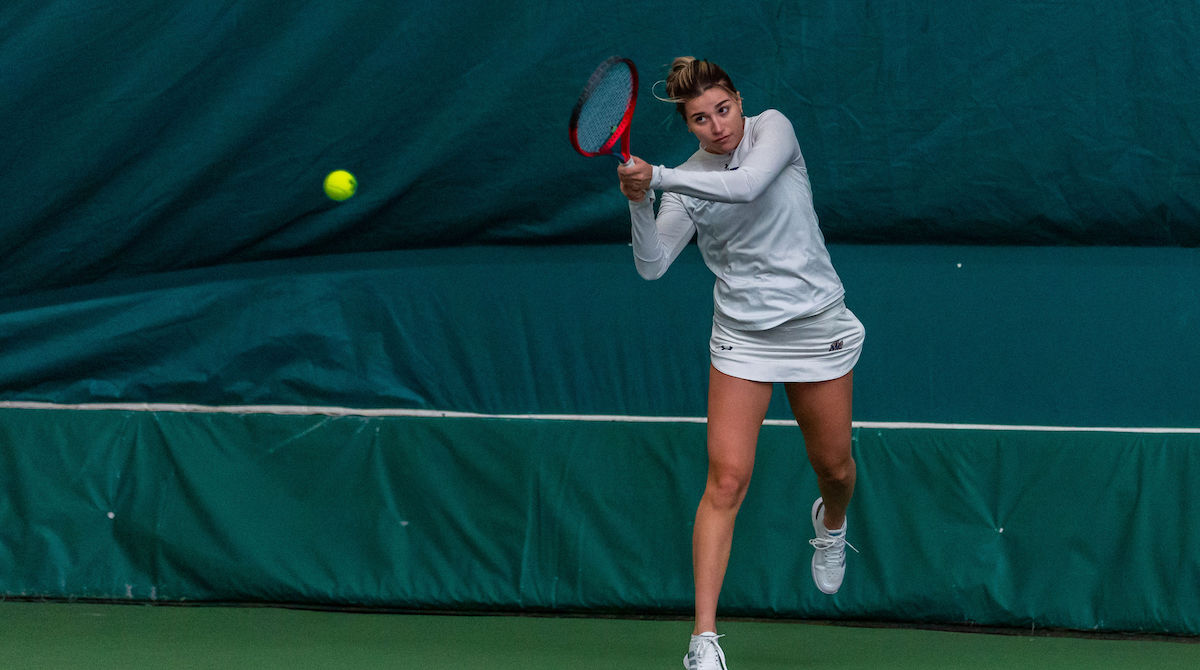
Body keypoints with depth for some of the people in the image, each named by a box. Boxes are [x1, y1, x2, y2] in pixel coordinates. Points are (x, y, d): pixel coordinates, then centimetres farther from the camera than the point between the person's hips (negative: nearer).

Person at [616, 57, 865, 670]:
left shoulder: (772, 130, -8)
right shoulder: (686, 185, -4)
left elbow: (746, 185, -29)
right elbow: (652, 265, -13)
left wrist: (658, 178, -33)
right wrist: (640, 204, -29)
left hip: (817, 329, 0)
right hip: (743, 338, 0)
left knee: (834, 468, 15)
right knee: (726, 480, -12)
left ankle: (830, 524, 55)